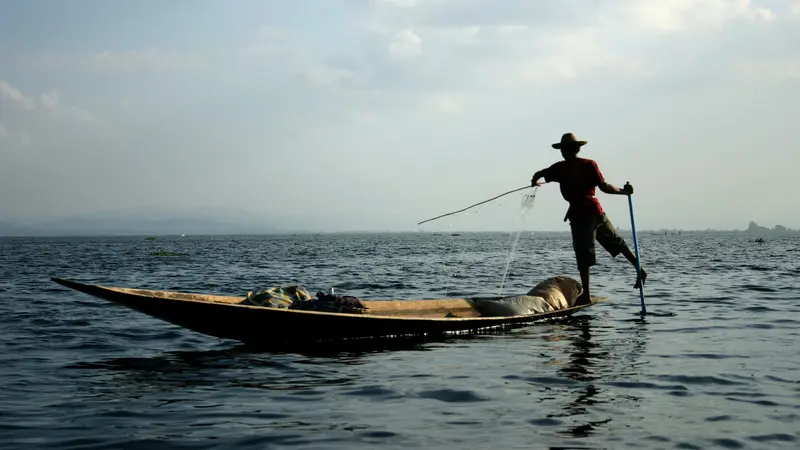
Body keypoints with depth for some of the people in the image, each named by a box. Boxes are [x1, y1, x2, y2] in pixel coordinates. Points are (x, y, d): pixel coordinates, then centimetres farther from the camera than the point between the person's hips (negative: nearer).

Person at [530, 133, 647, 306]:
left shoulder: (560, 168, -1)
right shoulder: (589, 164, 3)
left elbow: (538, 175, -4)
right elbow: (604, 187, -3)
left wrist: (535, 181, 18)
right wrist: (624, 191, 8)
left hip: (578, 214, -3)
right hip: (595, 210, 3)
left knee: (583, 256, -1)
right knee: (617, 242, 19)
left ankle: (586, 295, -2)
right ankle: (639, 268, 13)